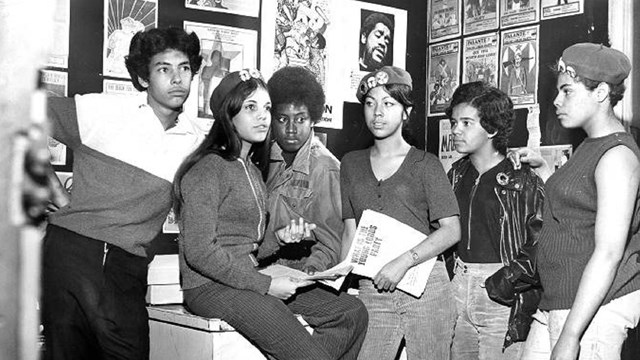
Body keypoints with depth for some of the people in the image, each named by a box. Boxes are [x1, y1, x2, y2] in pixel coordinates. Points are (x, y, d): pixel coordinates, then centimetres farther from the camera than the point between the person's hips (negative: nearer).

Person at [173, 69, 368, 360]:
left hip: (249, 280, 9)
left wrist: (281, 237, 2)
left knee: (352, 312, -4)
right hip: (211, 287, -9)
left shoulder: (251, 171, 19)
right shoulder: (208, 168, -10)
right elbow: (200, 252, -17)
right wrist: (265, 285, -16)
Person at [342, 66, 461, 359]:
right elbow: (350, 231, 13)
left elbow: (451, 230, -5)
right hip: (373, 290, 2)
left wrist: (404, 261, -16)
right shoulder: (351, 163, 13)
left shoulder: (424, 164, 3)